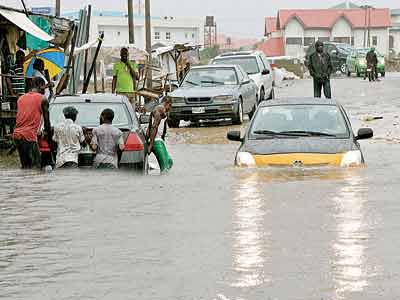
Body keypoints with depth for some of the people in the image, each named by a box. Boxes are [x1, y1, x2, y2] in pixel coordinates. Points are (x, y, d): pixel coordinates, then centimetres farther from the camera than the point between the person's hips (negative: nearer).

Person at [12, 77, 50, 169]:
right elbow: (46, 119, 7)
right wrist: (47, 132, 25)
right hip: (29, 136, -7)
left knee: (25, 166, 15)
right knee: (35, 167, -7)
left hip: (16, 135, 7)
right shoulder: (42, 99, 0)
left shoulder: (21, 98, 18)